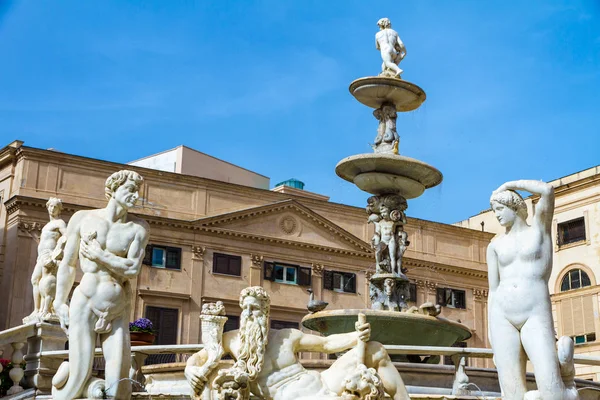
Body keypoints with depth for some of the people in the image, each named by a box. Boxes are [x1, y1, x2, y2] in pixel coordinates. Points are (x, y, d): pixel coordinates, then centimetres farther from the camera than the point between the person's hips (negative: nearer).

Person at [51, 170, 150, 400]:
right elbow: (67, 264, 6)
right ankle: (64, 371, 29)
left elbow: (133, 269, -6)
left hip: (118, 310, 2)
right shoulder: (83, 218, 2)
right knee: (78, 381, -5)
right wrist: (59, 304, 5)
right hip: (85, 304, -1)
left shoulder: (138, 228, 3)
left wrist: (100, 256, -7)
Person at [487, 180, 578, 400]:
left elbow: (547, 190, -9)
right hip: (502, 318, 3)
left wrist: (509, 185, 4)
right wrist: (491, 331, 7)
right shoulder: (495, 245, 16)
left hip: (535, 318, -2)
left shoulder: (539, 227, 8)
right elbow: (493, 291, 14)